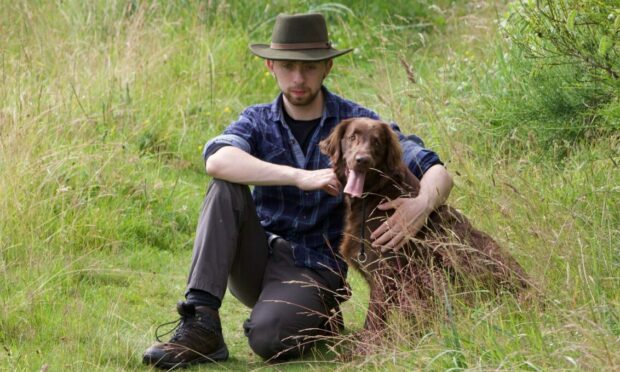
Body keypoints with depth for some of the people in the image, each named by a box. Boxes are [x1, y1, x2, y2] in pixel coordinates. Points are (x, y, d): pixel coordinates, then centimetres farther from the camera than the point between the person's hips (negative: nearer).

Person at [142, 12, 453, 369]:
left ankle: (318, 321, 3)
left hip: (314, 271, -2)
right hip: (257, 261, 3)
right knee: (227, 186, -23)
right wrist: (301, 177, -36)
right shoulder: (258, 121, 1)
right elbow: (218, 160, -23)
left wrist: (422, 205, -37)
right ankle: (200, 324, -27)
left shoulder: (358, 122, -4)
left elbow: (438, 173, -12)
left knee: (269, 337, -33)